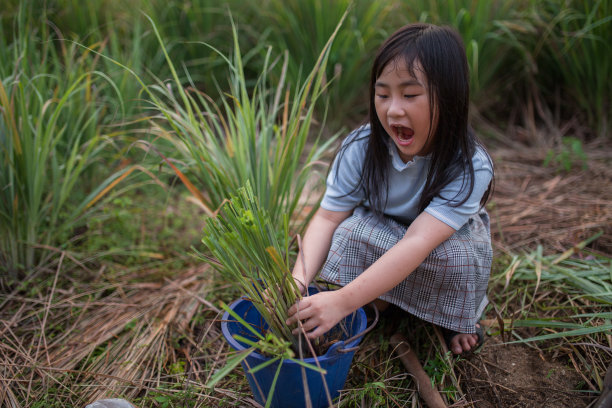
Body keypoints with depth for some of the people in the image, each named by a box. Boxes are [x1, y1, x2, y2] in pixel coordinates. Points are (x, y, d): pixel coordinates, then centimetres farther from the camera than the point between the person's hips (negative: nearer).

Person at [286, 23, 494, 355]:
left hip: (447, 241, 0)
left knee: (459, 253, -34)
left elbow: (418, 242, -44)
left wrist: (342, 300, -54)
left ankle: (458, 319, 0)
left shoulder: (471, 167, -33)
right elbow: (327, 217, -25)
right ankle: (376, 307, -4)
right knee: (354, 228, -32)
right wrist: (298, 281, -44)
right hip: (378, 240, 1)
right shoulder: (361, 148, -25)